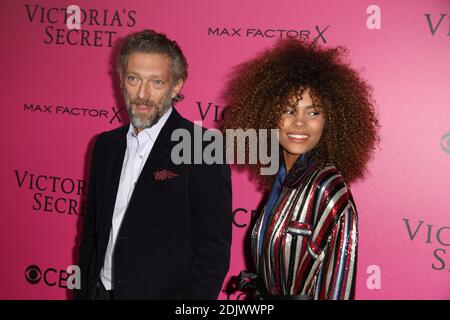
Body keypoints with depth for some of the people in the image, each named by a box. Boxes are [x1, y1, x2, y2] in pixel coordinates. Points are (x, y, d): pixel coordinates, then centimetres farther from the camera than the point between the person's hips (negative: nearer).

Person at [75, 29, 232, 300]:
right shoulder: (106, 145, 6)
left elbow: (213, 251, -16)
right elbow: (91, 235, 11)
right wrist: (82, 293, 6)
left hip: (163, 293, -5)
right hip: (99, 290, 6)